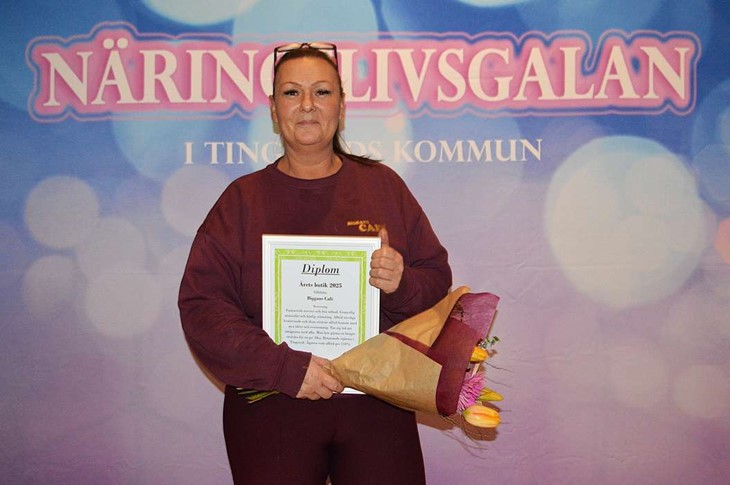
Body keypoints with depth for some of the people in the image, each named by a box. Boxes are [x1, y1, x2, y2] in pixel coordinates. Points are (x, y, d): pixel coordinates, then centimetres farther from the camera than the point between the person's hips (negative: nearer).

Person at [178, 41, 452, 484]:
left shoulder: (383, 184, 6)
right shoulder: (242, 199, 2)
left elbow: (437, 279, 7)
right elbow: (200, 306, -6)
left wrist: (401, 284, -16)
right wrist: (285, 367, -16)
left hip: (376, 403, 1)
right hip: (271, 411, -1)